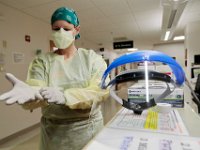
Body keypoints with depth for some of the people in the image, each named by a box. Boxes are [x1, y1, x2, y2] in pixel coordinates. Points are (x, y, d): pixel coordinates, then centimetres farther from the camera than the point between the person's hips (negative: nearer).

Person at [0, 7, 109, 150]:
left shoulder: (92, 57, -5)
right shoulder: (41, 61, -2)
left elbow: (100, 91, -17)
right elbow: (33, 96, -14)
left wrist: (64, 96, -31)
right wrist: (31, 92, -38)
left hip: (89, 129, 0)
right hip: (54, 132, 1)